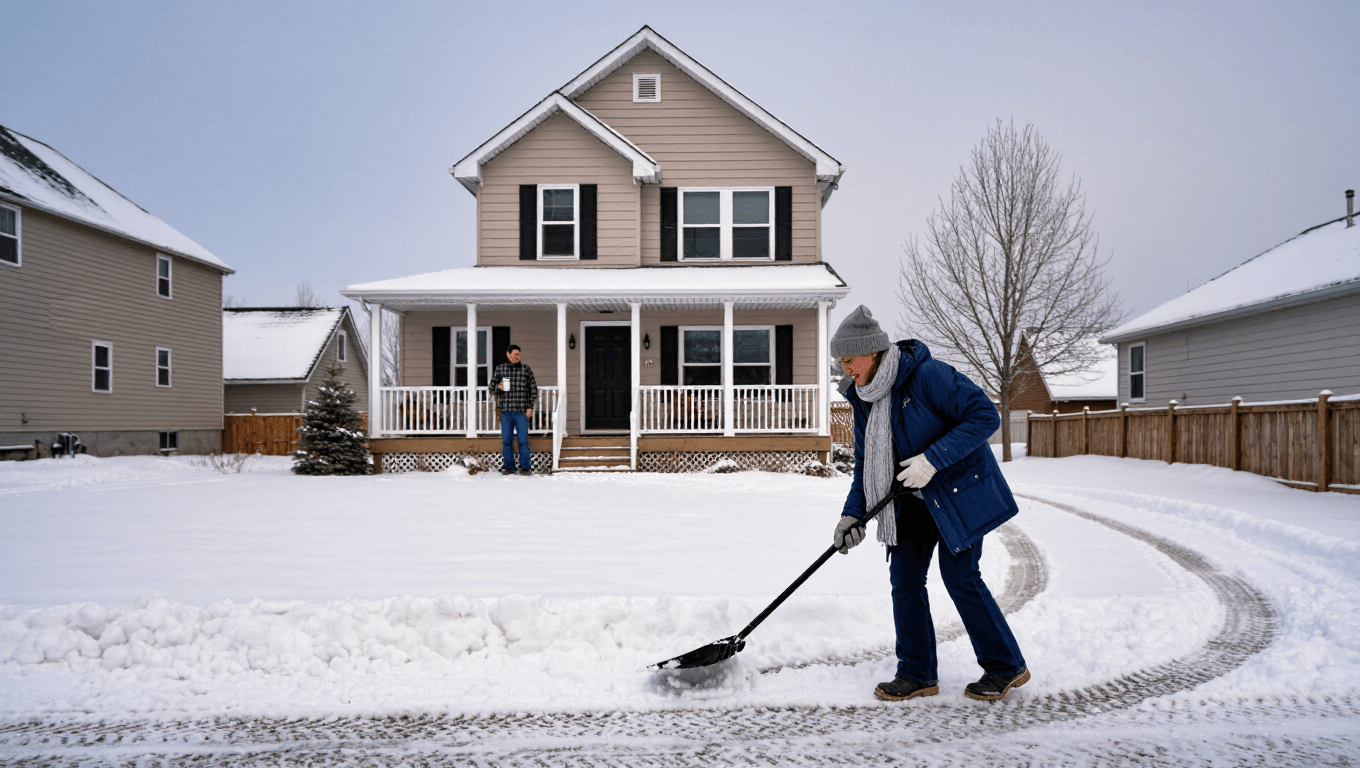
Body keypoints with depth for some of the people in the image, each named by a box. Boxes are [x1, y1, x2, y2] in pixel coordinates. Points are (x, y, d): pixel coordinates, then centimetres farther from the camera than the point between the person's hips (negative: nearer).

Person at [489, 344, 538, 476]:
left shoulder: (526, 369, 7)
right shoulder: (500, 369, 9)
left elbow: (533, 389, 8)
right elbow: (491, 384, 18)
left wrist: (530, 407, 1)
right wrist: (498, 387, -6)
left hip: (522, 411, -2)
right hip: (506, 410, 2)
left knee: (523, 440, -5)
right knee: (506, 440, 4)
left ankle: (525, 468, 1)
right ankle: (508, 467, 13)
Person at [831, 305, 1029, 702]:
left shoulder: (927, 375, -22)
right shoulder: (864, 398, 1)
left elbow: (985, 415, -25)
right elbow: (866, 464, 8)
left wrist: (932, 459, -31)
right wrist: (854, 513, -5)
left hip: (959, 489, -7)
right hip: (914, 497, 7)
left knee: (959, 576, -6)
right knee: (904, 573, 2)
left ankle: (1006, 666, 14)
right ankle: (917, 674, 13)